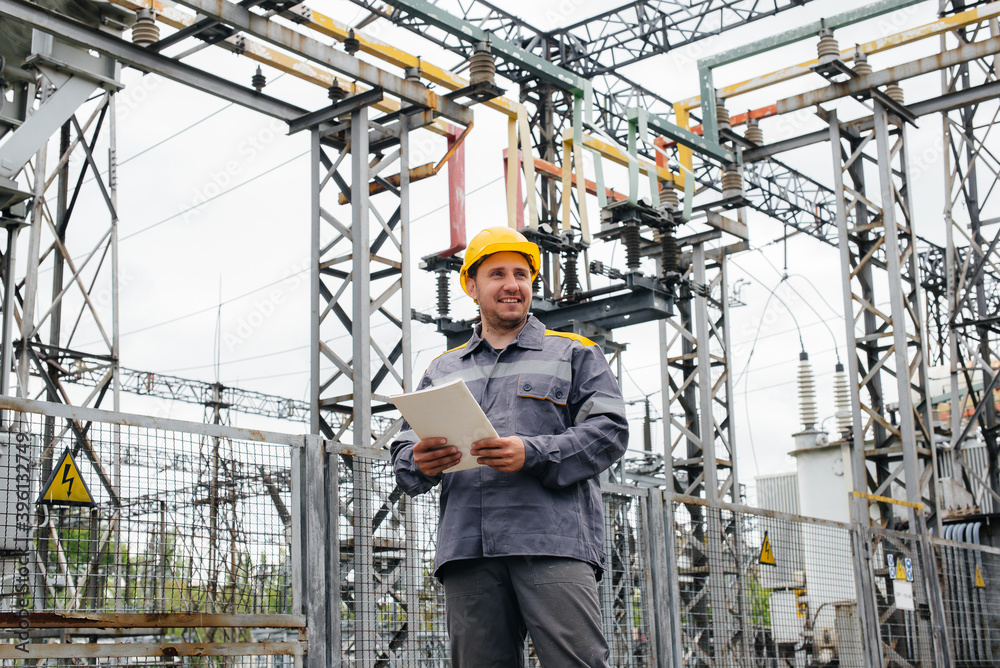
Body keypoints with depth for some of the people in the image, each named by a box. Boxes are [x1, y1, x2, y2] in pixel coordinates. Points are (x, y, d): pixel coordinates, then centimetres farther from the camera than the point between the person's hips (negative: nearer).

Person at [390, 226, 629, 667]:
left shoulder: (574, 353, 16)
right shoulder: (442, 371, 25)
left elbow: (609, 431, 3)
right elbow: (403, 453, 21)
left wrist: (532, 454, -13)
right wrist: (420, 463, -5)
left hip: (553, 541, -3)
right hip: (467, 549, 3)